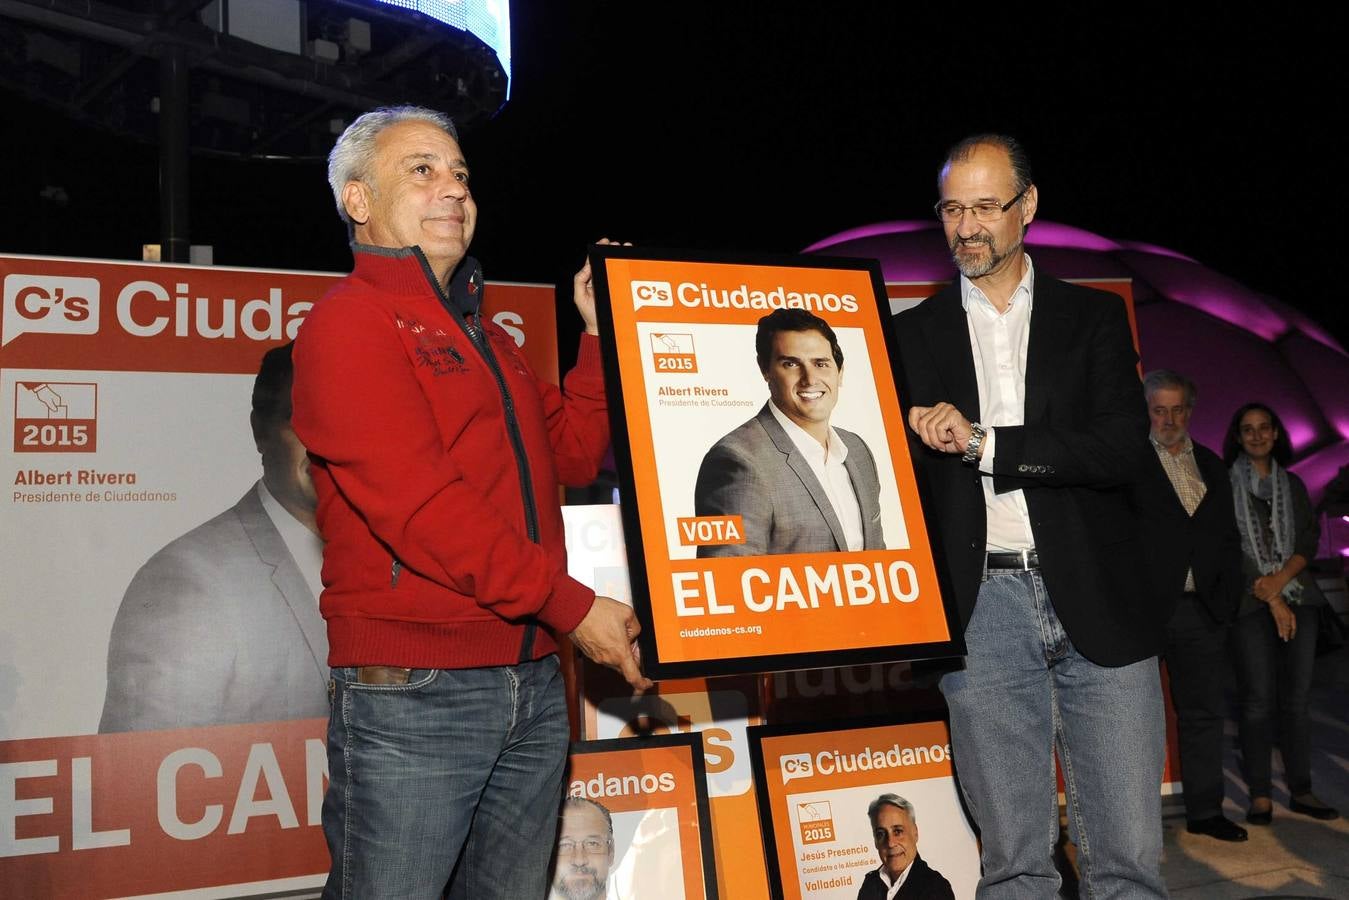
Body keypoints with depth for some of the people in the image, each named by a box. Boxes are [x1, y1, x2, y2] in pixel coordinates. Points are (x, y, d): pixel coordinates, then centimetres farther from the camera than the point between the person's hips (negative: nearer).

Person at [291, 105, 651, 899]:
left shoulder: (488, 340, 21)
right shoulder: (347, 324, -7)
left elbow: (573, 454, 18)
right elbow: (419, 505, -18)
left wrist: (602, 335, 10)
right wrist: (571, 605, -17)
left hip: (533, 684, 8)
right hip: (413, 691, -8)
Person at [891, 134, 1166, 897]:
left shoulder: (1095, 317, 9)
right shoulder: (913, 334, 10)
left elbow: (1126, 447, -6)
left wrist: (985, 443, -12)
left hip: (1098, 603, 0)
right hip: (982, 605, 0)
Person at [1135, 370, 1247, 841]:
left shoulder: (1212, 466, 15)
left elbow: (1228, 538, 18)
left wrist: (1228, 598, 7)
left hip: (1203, 609, 6)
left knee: (1205, 713, 11)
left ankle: (1205, 810, 21)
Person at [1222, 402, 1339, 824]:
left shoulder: (1292, 484, 17)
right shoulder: (1225, 483, 4)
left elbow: (1310, 537, 9)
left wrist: (1281, 579, -9)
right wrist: (1271, 598, -10)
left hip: (1297, 596, 4)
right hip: (1250, 601, -4)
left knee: (1297, 697, 2)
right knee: (1259, 698, -7)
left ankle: (1301, 790, 8)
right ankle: (1259, 795, -3)